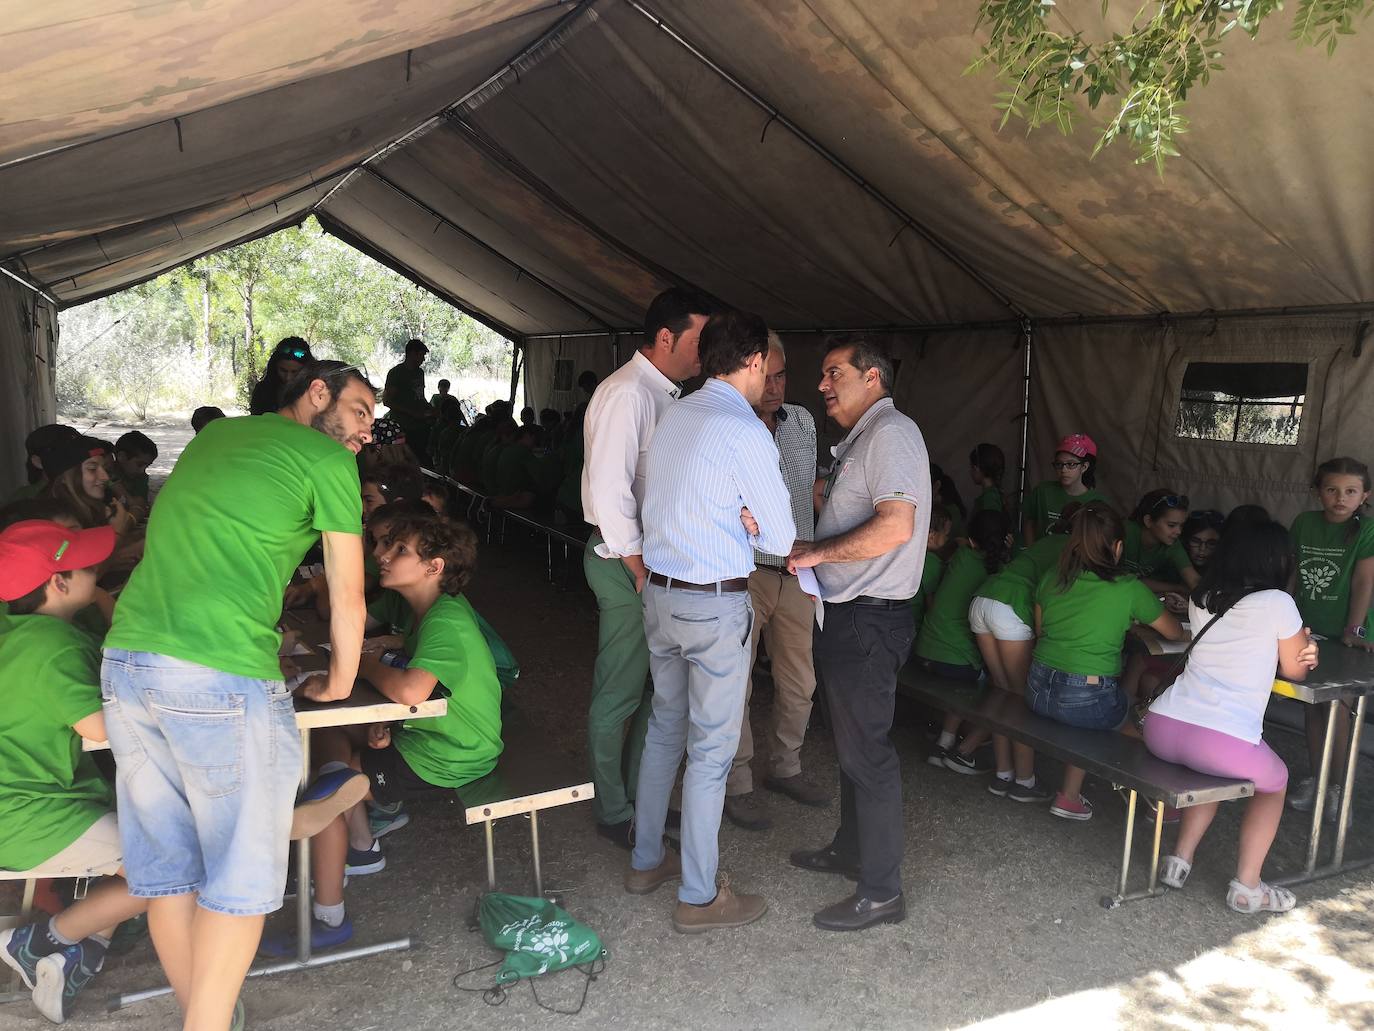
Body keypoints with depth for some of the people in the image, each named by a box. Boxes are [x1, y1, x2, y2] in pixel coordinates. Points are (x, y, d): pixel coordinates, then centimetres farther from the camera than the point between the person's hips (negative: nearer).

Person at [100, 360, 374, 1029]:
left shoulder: (213, 434, 21)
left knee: (164, 865, 15)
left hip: (124, 662, 8)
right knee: (240, 872, 5)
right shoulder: (327, 461, 1)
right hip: (222, 677, -7)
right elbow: (347, 596, 3)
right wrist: (339, 683, 18)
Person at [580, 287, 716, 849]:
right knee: (617, 694, 3)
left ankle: (636, 795, 34)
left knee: (649, 687, 18)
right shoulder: (627, 393, -17)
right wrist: (641, 572, -18)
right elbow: (610, 492, -22)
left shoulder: (666, 394, 13)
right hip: (627, 561, -10)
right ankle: (612, 813, 19)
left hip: (657, 559, 10)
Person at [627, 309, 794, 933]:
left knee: (665, 727, 21)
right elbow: (781, 538, -12)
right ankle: (699, 897, 16)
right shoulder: (745, 431, -17)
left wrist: (732, 520, 3)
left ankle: (646, 859, 35)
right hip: (715, 603, -8)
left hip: (659, 592, 8)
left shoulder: (672, 418, 7)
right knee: (711, 747, 4)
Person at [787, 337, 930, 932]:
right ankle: (850, 849, 37)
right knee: (851, 742, 21)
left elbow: (895, 525, -27)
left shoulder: (892, 432, -15)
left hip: (867, 620, -11)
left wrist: (817, 552, -19)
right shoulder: (858, 441, 18)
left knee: (867, 751, -3)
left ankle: (881, 892, 8)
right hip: (845, 614, 11)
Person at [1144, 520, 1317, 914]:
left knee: (1213, 769, 37)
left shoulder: (1201, 599, 19)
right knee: (1274, 780, 27)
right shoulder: (1277, 603, 3)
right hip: (1223, 740, -5)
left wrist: (1294, 646, 28)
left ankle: (1181, 858, 29)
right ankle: (1247, 886, 21)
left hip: (1163, 726, 5)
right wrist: (1304, 644, 36)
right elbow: (1295, 671, 17)